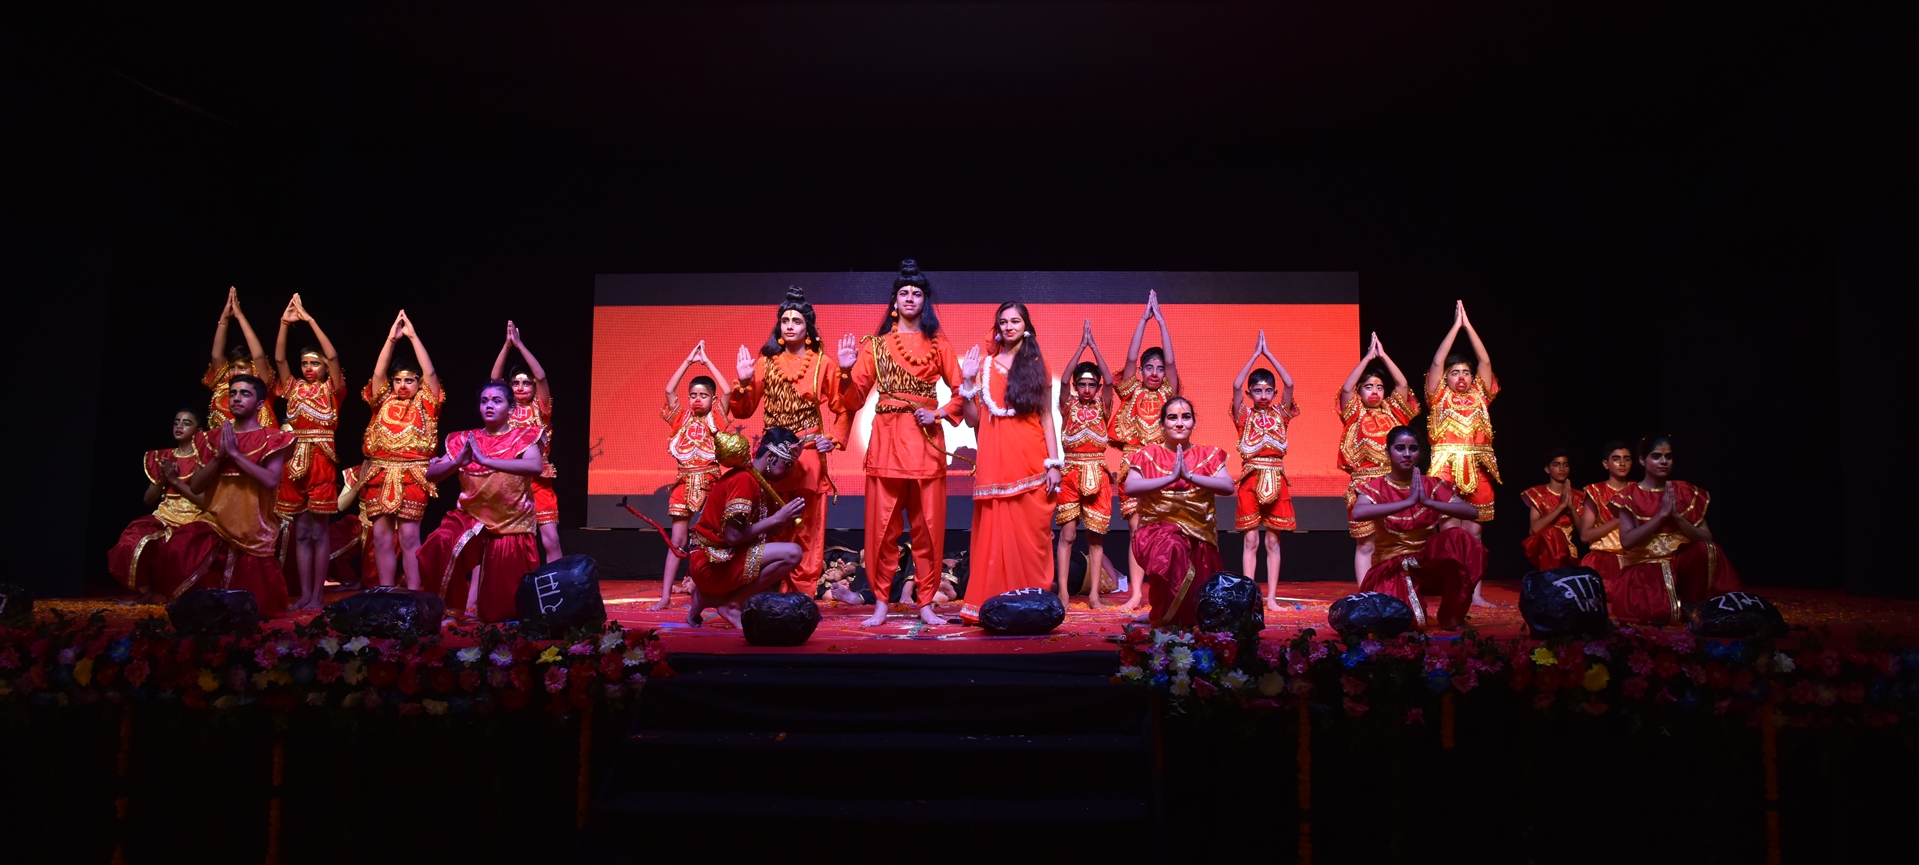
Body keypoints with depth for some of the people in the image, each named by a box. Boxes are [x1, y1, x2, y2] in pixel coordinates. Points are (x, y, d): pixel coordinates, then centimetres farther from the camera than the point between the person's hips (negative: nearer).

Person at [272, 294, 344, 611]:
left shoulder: (331, 390, 2)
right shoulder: (294, 388, 13)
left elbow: (333, 357, -13)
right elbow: (279, 358, 2)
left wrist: (310, 320, -14)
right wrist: (285, 323, -7)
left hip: (321, 462, -5)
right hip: (295, 462, 5)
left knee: (318, 531, -2)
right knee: (301, 532, 6)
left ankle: (318, 594, 2)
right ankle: (304, 593, 10)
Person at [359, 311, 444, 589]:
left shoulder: (425, 404, 6)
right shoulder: (384, 402, 14)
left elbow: (430, 372, -5)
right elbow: (378, 372, 1)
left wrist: (413, 336, -7)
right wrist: (391, 338, -7)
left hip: (412, 475, -3)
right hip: (380, 474, 4)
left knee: (409, 536, -5)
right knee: (381, 537, 5)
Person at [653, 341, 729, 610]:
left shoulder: (716, 419, 1)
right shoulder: (682, 419, 7)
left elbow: (727, 391, -11)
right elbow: (669, 390, -2)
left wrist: (706, 360, -6)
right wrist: (689, 360, -3)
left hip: (710, 482, -2)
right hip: (684, 483, 2)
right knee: (677, 541, 3)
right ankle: (665, 596, 3)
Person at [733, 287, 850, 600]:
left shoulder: (822, 364, 4)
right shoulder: (766, 361, 8)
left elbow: (844, 408, 9)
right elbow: (743, 410, 5)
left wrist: (835, 440, -3)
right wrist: (744, 383, -11)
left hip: (809, 456, -1)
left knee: (808, 530, 1)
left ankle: (803, 595, 7)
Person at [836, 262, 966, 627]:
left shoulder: (938, 344, 11)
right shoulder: (875, 344, 10)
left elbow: (961, 392, 10)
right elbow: (854, 400, 4)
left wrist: (941, 413, -6)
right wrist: (847, 371, -12)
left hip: (927, 440, 0)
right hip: (886, 440, 0)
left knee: (928, 525, 2)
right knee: (882, 525, -1)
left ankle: (926, 604, 10)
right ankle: (881, 603, 8)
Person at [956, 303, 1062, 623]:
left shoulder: (1037, 365, 11)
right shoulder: (985, 365, 11)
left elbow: (1046, 417, 6)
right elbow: (972, 419, 8)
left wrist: (1054, 464, -2)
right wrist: (968, 382, -4)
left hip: (1030, 460, 0)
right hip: (995, 460, 1)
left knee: (1031, 535, -1)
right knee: (994, 535, -2)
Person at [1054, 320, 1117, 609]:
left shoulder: (1102, 408, 6)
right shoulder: (1068, 407, 4)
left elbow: (1109, 381, -8)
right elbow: (1063, 380, -11)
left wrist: (1093, 345, -6)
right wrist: (1082, 345, -10)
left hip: (1097, 475, 1)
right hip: (1071, 473, -1)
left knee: (1095, 536, 3)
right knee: (1067, 533, -3)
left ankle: (1093, 593, 7)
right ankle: (1063, 592, 0)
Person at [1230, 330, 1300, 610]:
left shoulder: (1280, 414, 8)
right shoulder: (1245, 416, 3)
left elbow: (1290, 384, -4)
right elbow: (1236, 385, -10)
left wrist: (1268, 353, -1)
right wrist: (1255, 354, -6)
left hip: (1276, 478, 2)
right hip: (1251, 478, -2)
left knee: (1273, 541, 5)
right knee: (1250, 540, 0)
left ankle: (1271, 597, 8)